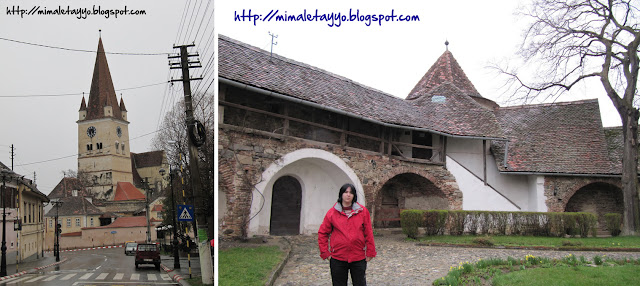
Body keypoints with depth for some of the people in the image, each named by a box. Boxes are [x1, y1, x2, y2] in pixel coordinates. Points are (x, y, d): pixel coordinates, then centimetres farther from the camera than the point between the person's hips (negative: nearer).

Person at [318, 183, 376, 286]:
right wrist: (325, 252, -1)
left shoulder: (363, 211, 1)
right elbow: (322, 233, 5)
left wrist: (370, 252, 1)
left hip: (359, 258, 0)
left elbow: (368, 233, 2)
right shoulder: (332, 212, 0)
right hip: (338, 258, 0)